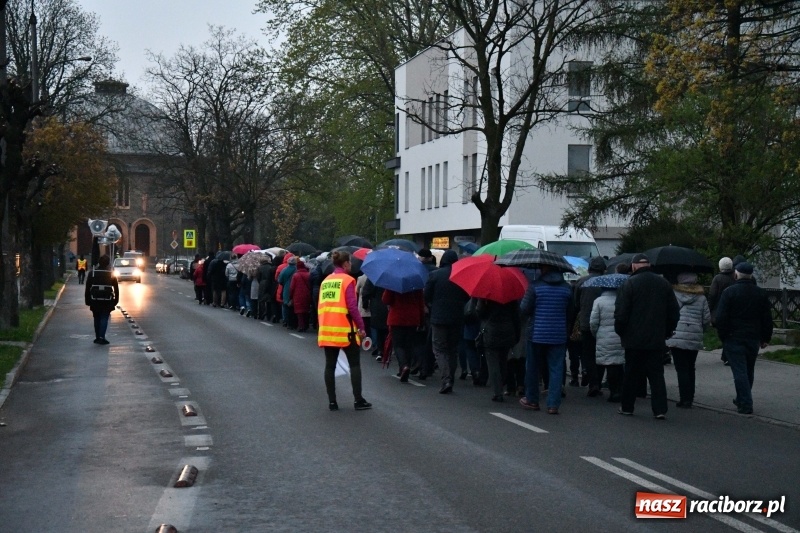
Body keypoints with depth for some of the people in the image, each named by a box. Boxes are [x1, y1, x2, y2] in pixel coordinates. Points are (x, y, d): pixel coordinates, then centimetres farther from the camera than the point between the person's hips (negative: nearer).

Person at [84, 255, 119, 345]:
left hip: (95, 301, 1)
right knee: (104, 319, 0)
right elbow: (116, 289, 2)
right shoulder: (111, 274, -1)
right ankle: (101, 337, -12)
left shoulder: (92, 273, 0)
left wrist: (87, 300, 6)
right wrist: (116, 300, 9)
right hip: (107, 301, -1)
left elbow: (87, 288, 1)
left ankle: (97, 337, 18)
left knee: (97, 319, 13)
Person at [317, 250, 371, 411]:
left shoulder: (325, 281, 11)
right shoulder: (347, 280, -7)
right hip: (344, 330, -5)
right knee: (354, 364, 5)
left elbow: (321, 306, 13)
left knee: (330, 365, 8)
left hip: (326, 330, 6)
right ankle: (358, 400, 3)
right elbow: (352, 306, -14)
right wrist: (361, 326, -9)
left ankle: (332, 401, 8)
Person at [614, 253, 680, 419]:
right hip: (657, 339, 3)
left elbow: (621, 313, -12)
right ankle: (660, 409, -1)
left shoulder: (629, 284, -9)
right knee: (657, 374, 6)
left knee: (631, 374, 8)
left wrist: (620, 332, 3)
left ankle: (627, 407, 17)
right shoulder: (664, 284, 6)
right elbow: (674, 312, 10)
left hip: (634, 339, -3)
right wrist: (667, 332, 18)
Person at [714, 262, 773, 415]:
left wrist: (723, 336, -2)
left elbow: (720, 318, -13)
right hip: (753, 338, 5)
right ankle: (742, 400, 29)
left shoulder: (729, 292, -10)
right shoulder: (761, 293, 5)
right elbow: (767, 319, 8)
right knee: (749, 371, 17)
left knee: (740, 372, -4)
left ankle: (745, 405, -9)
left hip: (734, 339, -5)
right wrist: (766, 338, 15)